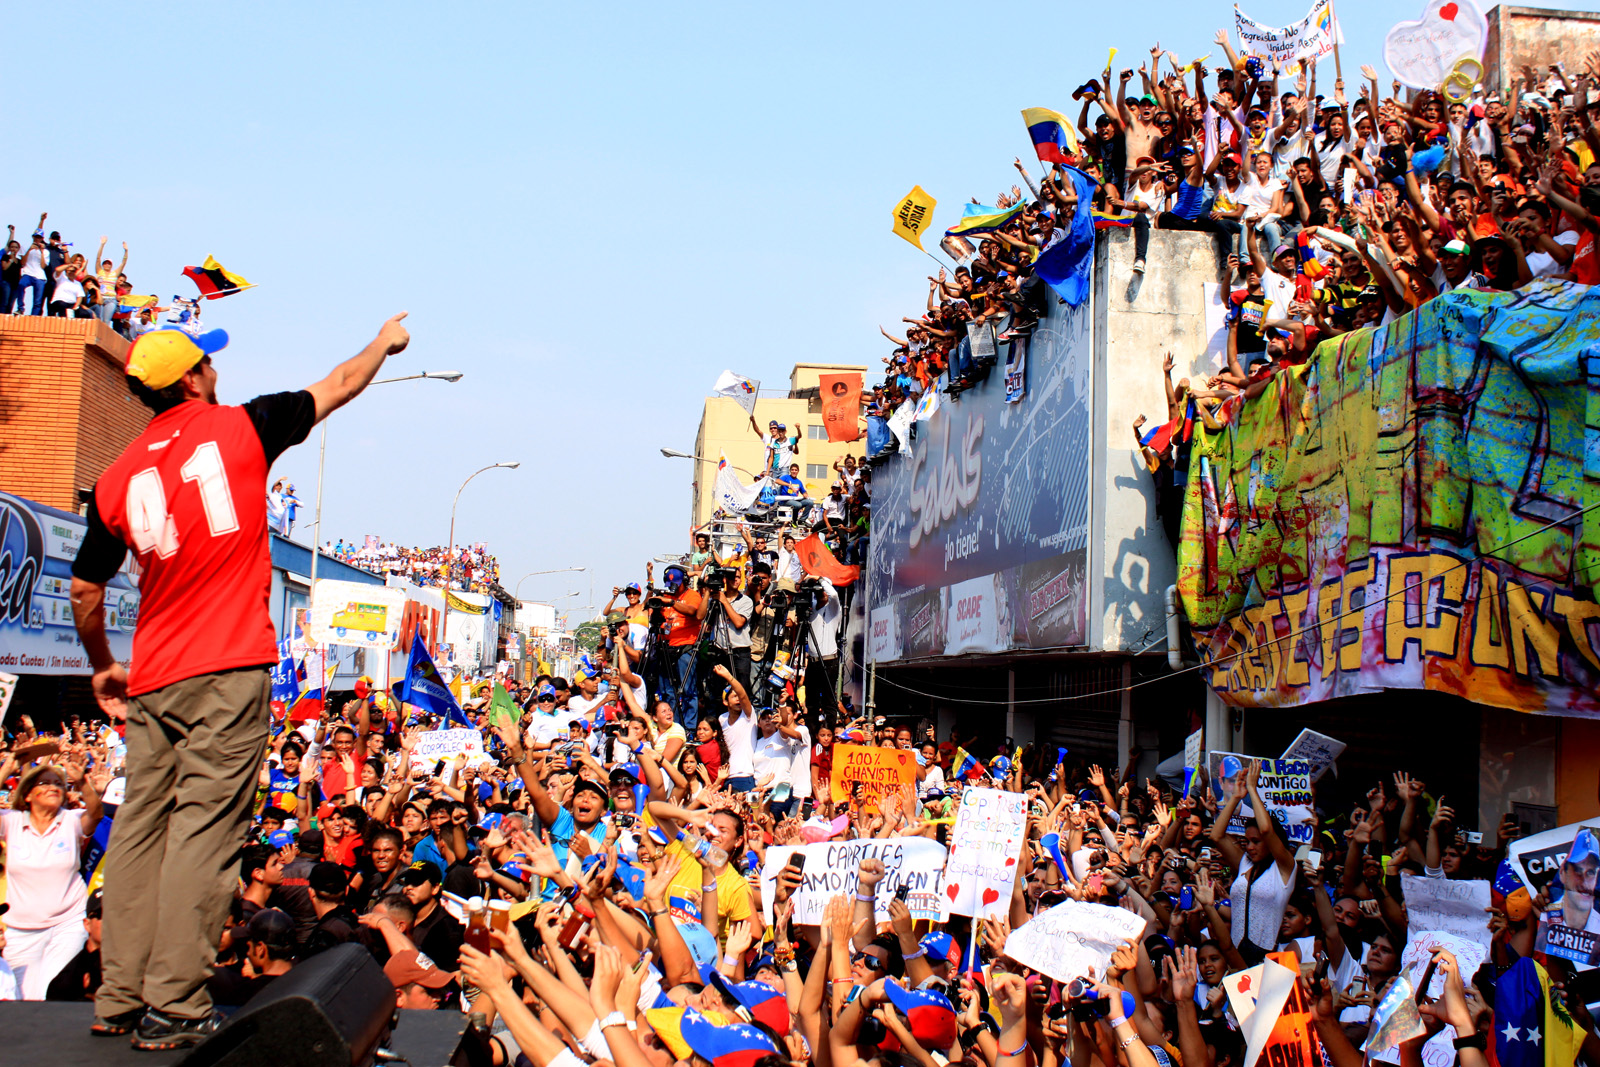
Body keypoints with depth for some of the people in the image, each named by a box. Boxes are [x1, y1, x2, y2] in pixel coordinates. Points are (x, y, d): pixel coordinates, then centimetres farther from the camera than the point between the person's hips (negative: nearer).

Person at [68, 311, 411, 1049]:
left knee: (140, 830, 9)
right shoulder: (239, 428, 0)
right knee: (204, 829, -6)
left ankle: (120, 999, 12)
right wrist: (385, 343, 33)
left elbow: (84, 591, 13)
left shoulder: (117, 478, 9)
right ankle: (173, 1007, -8)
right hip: (231, 669, -4)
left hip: (151, 679, 4)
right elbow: (338, 388, 15)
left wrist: (102, 669, 28)